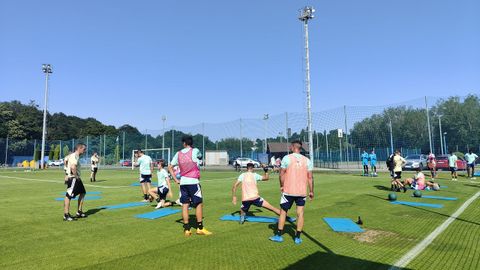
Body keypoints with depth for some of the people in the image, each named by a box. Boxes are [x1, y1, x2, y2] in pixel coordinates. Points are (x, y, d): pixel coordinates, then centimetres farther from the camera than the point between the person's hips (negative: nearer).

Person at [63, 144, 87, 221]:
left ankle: (79, 212, 23)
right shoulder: (74, 156, -16)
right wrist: (76, 176, -19)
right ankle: (66, 215, 0)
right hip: (73, 179, -11)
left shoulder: (76, 156, 15)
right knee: (68, 196, -5)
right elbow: (73, 167, -30)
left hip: (76, 179, 11)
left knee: (82, 193, 17)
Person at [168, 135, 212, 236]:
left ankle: (186, 229, 10)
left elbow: (170, 167, 8)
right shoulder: (195, 151, -5)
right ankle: (200, 228, 7)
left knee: (185, 205, 7)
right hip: (193, 182, -4)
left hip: (183, 182, 4)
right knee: (199, 204, 5)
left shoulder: (178, 153, 6)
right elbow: (200, 157, 18)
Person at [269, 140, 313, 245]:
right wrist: (311, 191, 8)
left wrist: (281, 186, 6)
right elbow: (310, 177, 1)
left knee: (283, 212, 10)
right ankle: (298, 237, 10)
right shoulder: (307, 160, 2)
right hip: (302, 192, 2)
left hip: (288, 191, -2)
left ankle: (278, 235, 17)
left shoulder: (287, 158, -6)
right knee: (300, 213, 7)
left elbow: (282, 173, -7)